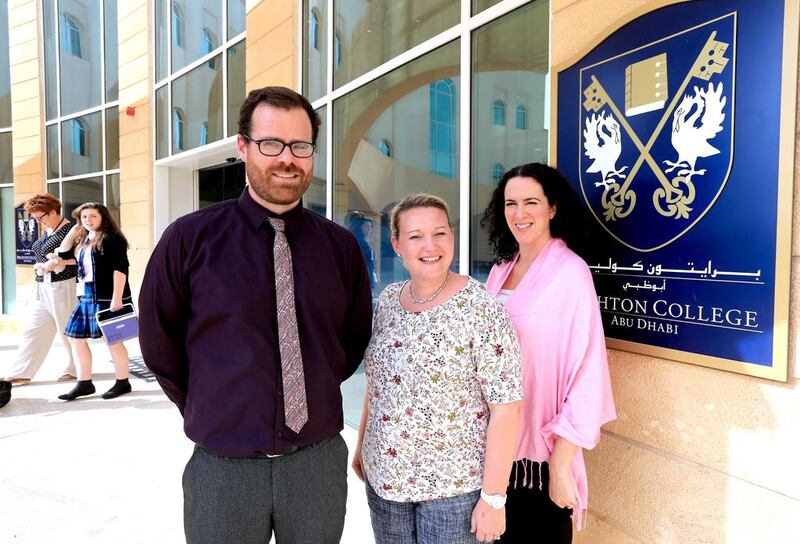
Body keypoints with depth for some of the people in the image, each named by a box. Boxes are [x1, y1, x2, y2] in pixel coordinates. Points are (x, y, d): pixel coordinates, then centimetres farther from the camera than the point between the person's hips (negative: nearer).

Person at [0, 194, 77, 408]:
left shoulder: (70, 229, -12)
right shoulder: (47, 230, 14)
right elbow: (44, 257, 21)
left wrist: (57, 263, -21)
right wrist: (40, 267, 1)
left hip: (63, 286, -9)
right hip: (42, 287, 9)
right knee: (32, 330, 10)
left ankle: (76, 369, 17)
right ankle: (20, 372, 16)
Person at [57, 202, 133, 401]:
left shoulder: (112, 238, -9)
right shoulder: (83, 240, 15)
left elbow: (120, 268, -16)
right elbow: (63, 255, 21)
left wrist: (117, 298, -21)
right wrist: (72, 233, 15)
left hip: (107, 297, -8)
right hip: (86, 297, 8)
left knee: (112, 339, 1)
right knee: (76, 338, 10)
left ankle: (123, 382, 14)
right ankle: (84, 383, 21)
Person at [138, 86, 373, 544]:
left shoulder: (341, 246, -3)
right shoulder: (189, 239, -8)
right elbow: (160, 342, 3)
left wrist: (312, 398, 7)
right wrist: (211, 413, 6)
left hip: (320, 460, 2)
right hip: (222, 465, -1)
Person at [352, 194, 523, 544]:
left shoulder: (482, 308, -18)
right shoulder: (387, 300, -1)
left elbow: (505, 408, -17)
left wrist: (493, 496, -16)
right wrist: (362, 444, 13)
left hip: (455, 486, -5)